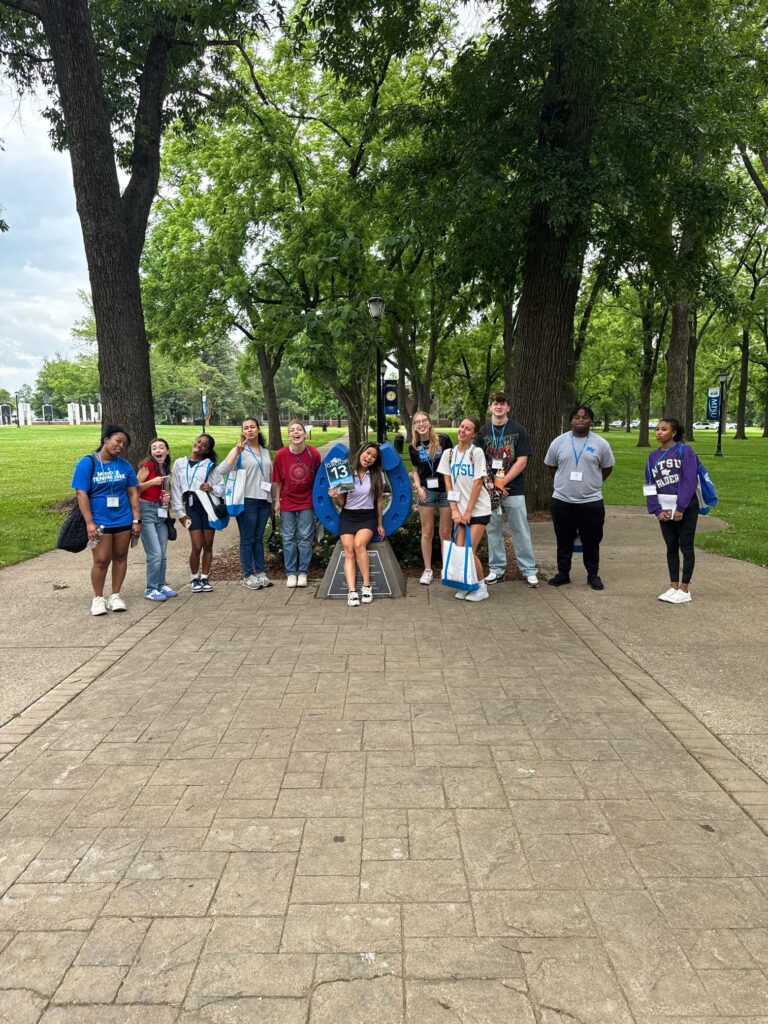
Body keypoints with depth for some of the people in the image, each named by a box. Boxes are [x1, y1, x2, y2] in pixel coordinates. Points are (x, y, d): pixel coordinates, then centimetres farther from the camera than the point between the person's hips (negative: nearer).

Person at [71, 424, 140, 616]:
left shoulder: (124, 465, 3)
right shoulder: (87, 463, -7)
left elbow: (133, 493, 6)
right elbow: (81, 494, -10)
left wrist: (136, 520, 0)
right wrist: (89, 523, -16)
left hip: (124, 520, 4)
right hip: (100, 522, -3)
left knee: (120, 557, 9)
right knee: (101, 560, -2)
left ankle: (115, 596, 22)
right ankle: (98, 598, 16)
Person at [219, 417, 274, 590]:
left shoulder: (266, 451, 13)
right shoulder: (240, 451, -4)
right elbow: (222, 470, -18)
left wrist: (272, 500, 16)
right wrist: (237, 450, -25)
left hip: (264, 500, 5)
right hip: (247, 500, -5)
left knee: (259, 538, 12)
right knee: (247, 539, 1)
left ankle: (260, 572, 19)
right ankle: (248, 576, 8)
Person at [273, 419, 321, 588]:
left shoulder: (314, 454, -12)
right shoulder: (281, 454, -11)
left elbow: (317, 479, -1)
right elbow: (278, 480, 0)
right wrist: (277, 500, 1)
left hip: (307, 502, 0)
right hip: (287, 502, 1)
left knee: (305, 537, 5)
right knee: (289, 538, 7)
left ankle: (303, 572, 15)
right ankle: (291, 573, 17)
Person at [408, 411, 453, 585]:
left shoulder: (443, 439, -6)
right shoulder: (413, 447, 2)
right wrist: (418, 487, -3)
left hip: (445, 489, -2)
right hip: (426, 490, 2)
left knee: (445, 532, 5)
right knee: (427, 532, 6)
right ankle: (428, 570, 16)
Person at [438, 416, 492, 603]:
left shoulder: (476, 452, -7)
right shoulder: (449, 453, 6)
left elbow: (478, 483, -10)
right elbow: (448, 483, 5)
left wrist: (468, 511, -11)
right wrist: (454, 509, -3)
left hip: (478, 509, -4)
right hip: (460, 510, 4)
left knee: (469, 551, -9)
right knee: (459, 550, -3)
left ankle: (481, 588, 9)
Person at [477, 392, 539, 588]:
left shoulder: (518, 431, 1)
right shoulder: (483, 431, 5)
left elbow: (522, 462, -6)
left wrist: (502, 481, -13)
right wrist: (492, 485, -8)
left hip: (514, 490, -2)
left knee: (521, 531, 2)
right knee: (493, 530, 9)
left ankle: (529, 570, 11)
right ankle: (496, 569, 19)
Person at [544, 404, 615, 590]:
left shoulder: (600, 444, -1)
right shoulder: (559, 442, 2)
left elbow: (607, 468, 10)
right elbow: (551, 466, 13)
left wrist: (592, 483, 11)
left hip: (592, 502, -1)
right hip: (562, 501, 1)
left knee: (591, 541, 8)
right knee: (564, 541, 11)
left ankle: (593, 575, 23)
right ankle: (563, 573, 24)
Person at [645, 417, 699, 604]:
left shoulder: (685, 451, -8)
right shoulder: (653, 456, 8)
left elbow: (689, 481, -14)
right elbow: (650, 485, 6)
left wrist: (680, 508, -18)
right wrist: (657, 510, -6)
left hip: (686, 507, -5)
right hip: (665, 509, 5)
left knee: (686, 547, 2)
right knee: (671, 547, 11)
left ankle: (685, 589, 9)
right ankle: (674, 587, 18)